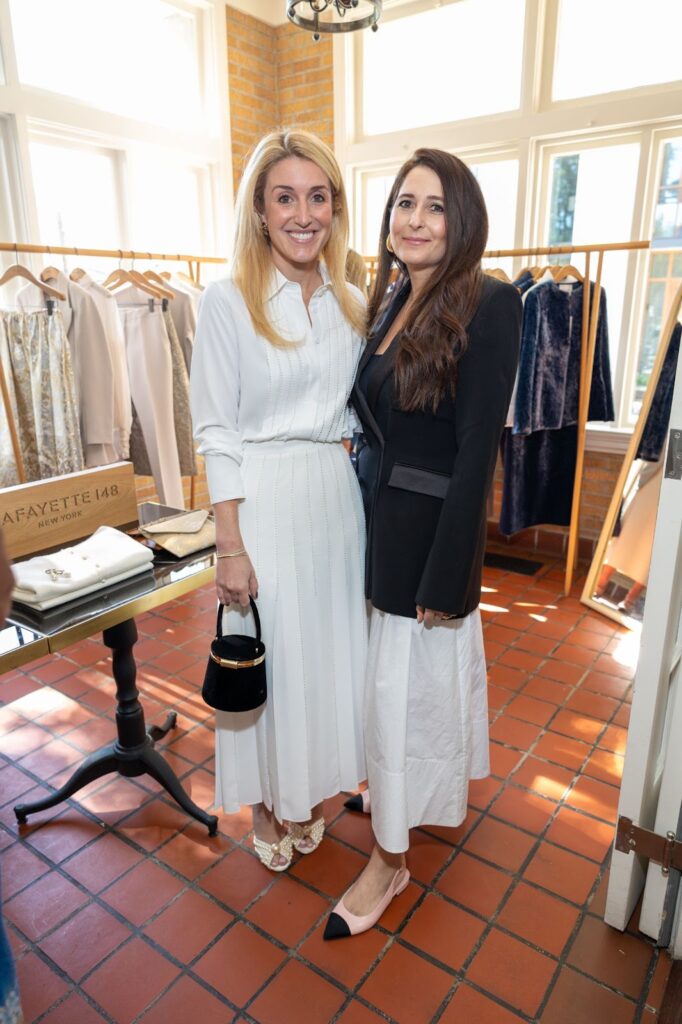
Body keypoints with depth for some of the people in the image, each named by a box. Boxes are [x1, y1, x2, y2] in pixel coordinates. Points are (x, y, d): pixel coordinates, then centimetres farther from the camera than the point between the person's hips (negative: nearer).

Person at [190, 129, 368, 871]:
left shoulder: (352, 304, 7)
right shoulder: (227, 302, -8)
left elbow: (358, 414, 12)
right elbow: (216, 433, -10)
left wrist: (363, 503, 7)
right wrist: (231, 546, -13)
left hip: (336, 496, 5)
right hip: (263, 499, -4)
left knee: (328, 647, 15)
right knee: (267, 654, 9)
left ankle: (309, 790, 41)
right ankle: (266, 802, 36)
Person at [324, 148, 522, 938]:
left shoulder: (488, 305, -15)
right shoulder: (391, 301, 8)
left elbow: (477, 451, -19)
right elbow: (375, 424, 10)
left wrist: (444, 577, -17)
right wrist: (361, 513, 10)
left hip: (431, 525, -7)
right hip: (376, 516, 7)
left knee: (405, 685, 5)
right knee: (393, 672, 22)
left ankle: (390, 857, 27)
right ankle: (405, 790, 49)